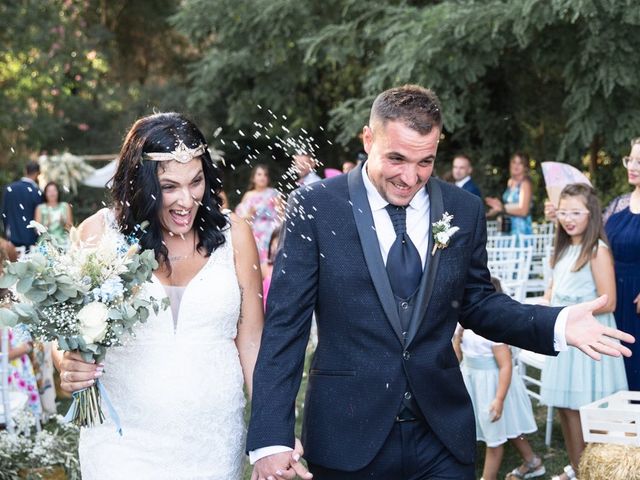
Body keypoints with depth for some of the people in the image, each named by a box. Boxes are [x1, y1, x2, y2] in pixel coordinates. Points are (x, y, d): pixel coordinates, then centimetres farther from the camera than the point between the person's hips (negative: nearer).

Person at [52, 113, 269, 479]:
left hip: (215, 441, 2)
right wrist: (69, 365, -19)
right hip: (124, 444, -1)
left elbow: (251, 341, 1)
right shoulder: (99, 233, -5)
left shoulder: (233, 235, -1)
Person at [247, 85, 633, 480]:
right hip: (349, 436, -2)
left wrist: (558, 325, -8)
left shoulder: (465, 211, 1)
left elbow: (476, 304, 11)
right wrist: (271, 439, -15)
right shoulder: (315, 208, -8)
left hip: (443, 434, 2)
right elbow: (286, 325, -8)